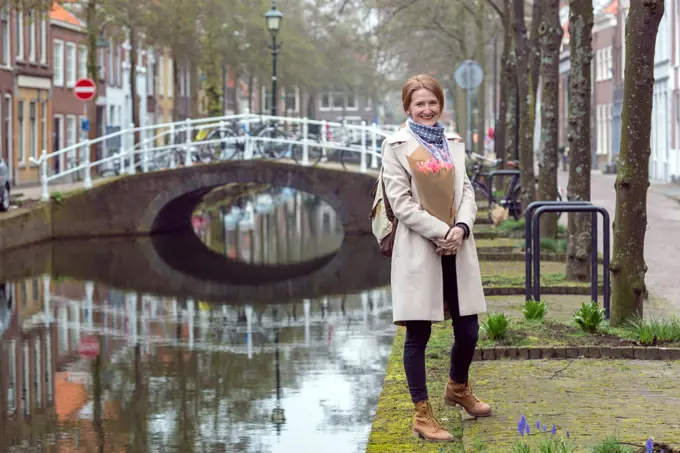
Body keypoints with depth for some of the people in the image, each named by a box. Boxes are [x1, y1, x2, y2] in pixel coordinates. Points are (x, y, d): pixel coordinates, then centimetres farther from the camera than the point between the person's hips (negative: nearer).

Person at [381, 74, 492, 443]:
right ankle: (422, 415, 10)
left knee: (468, 330, 8)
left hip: (455, 250, 5)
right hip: (419, 251, -5)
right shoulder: (396, 145, -2)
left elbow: (466, 191, 10)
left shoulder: (452, 143, 15)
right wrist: (441, 232, -15)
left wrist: (461, 228, -9)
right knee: (418, 334, 0)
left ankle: (458, 389, 36)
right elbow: (401, 202, -10)